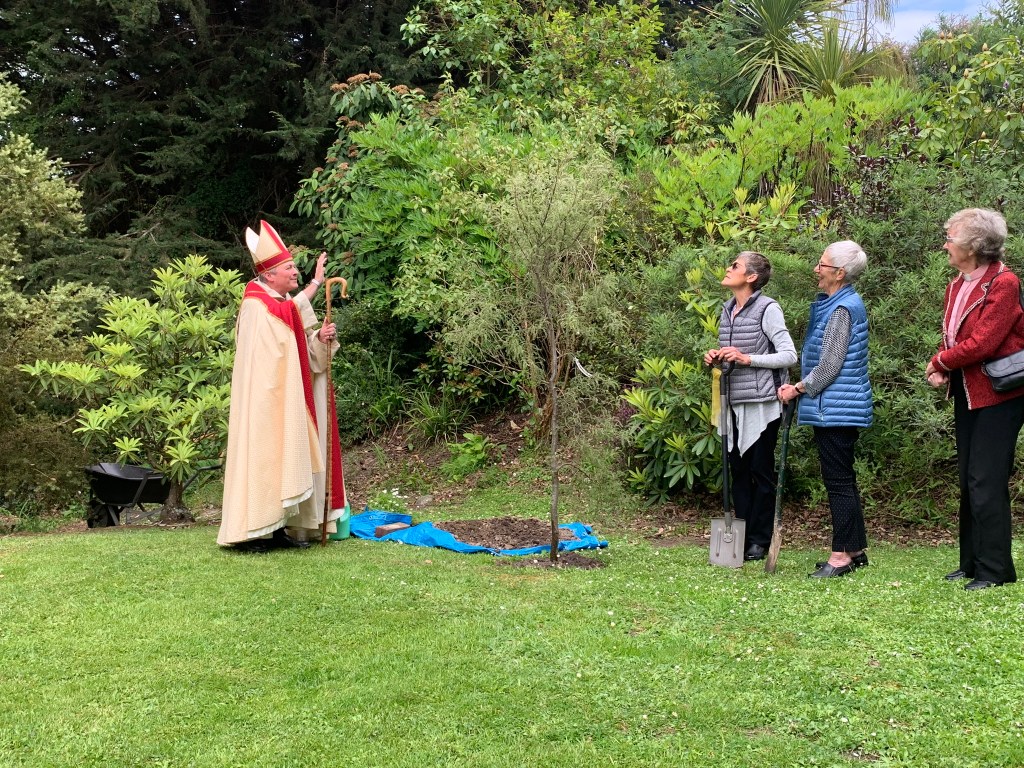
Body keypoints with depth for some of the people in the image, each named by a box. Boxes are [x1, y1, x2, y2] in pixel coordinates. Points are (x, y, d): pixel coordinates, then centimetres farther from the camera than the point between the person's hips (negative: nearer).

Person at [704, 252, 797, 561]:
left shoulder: (767, 309, -9)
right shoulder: (727, 310, 13)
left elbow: (790, 356, -13)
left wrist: (747, 359, -19)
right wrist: (716, 358, 3)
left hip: (761, 404, -7)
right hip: (733, 403, 7)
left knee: (761, 471, 2)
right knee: (738, 470, 10)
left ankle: (760, 540, 10)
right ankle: (742, 536, 18)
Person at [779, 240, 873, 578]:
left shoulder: (842, 309, -16)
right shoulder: (843, 304, 15)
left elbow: (830, 365, -19)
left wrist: (798, 388, -9)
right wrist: (800, 387, 14)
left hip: (835, 408, -10)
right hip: (840, 407, 10)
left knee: (838, 480, -6)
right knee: (843, 478, 14)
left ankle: (841, 554, -1)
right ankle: (856, 549, 21)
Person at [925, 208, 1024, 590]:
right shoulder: (957, 286, 11)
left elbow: (982, 342, -23)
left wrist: (940, 361, -10)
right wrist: (941, 369, -6)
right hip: (966, 394, 9)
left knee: (986, 483, -8)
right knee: (969, 482, 13)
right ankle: (972, 563, 22)